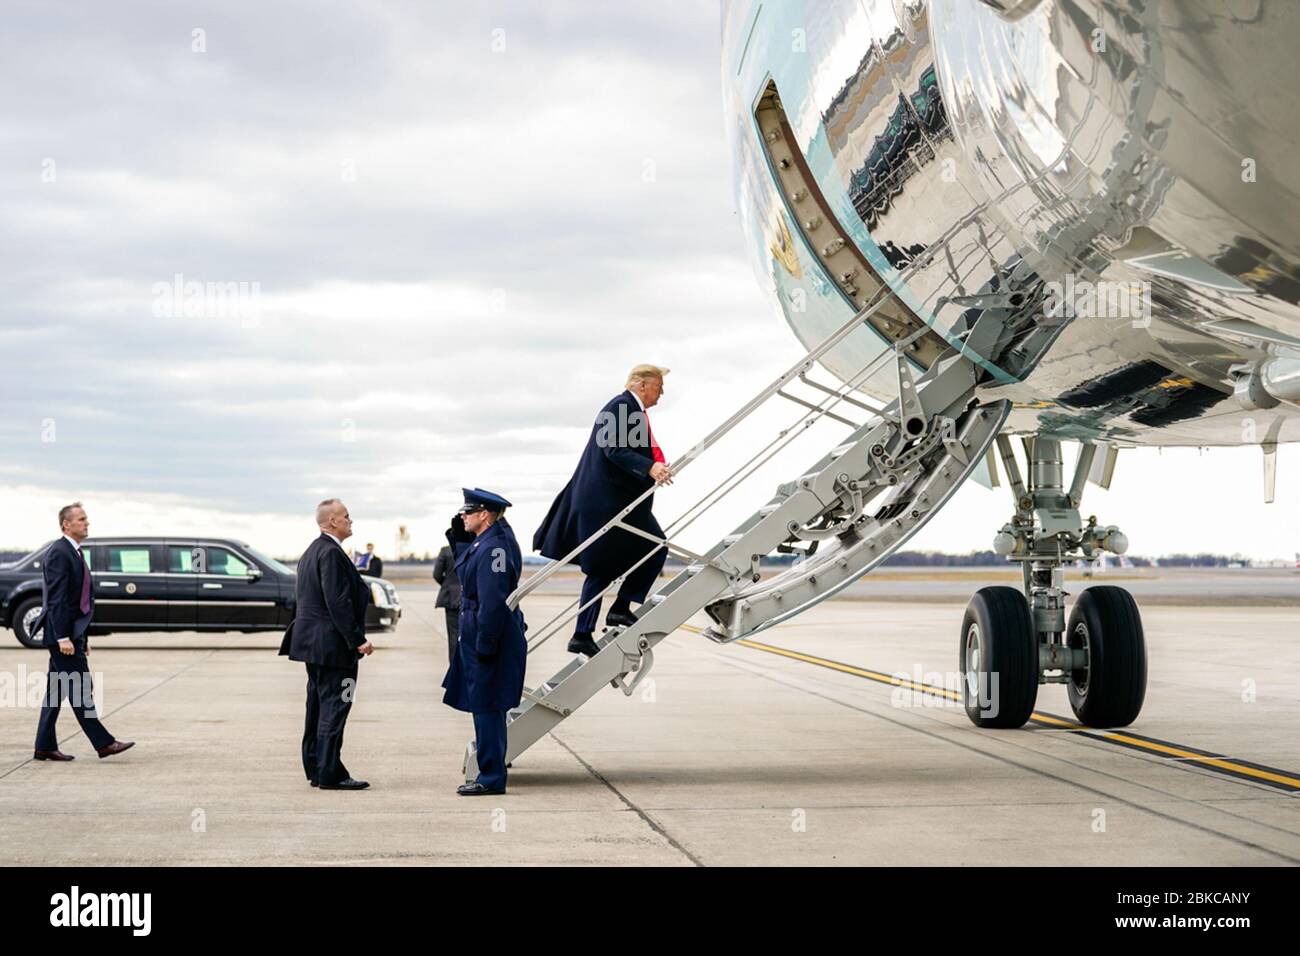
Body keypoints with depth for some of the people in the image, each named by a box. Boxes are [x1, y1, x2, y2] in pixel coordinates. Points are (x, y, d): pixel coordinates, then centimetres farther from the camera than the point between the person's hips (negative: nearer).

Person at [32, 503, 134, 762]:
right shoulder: (58, 553, -14)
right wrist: (63, 637, -23)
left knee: (56, 689, 11)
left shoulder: (74, 553, 17)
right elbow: (56, 599, -19)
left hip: (73, 632, 10)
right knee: (80, 688, -7)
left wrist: (83, 637, 21)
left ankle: (45, 747, 14)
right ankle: (103, 743, -6)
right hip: (62, 632, -10)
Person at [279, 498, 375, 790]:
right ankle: (329, 773, -7)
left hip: (312, 642, 11)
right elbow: (339, 602, -22)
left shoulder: (311, 552, 16)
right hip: (332, 644, -11)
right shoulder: (331, 553, -17)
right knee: (334, 706, -8)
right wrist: (358, 640, -20)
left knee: (318, 706, 14)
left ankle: (315, 770, 19)